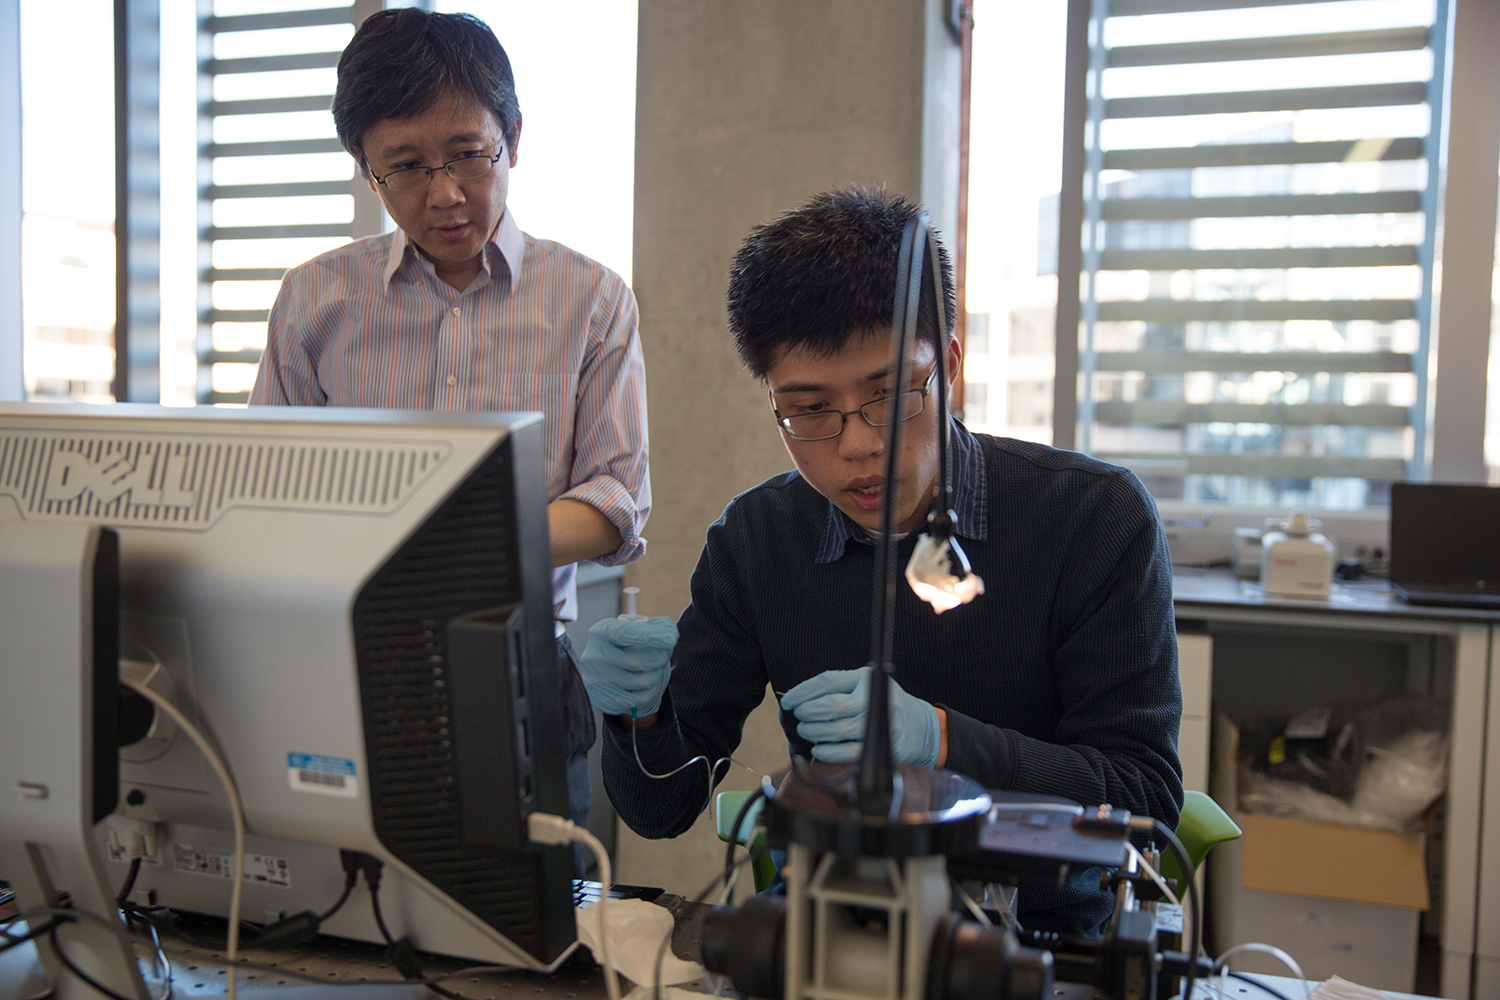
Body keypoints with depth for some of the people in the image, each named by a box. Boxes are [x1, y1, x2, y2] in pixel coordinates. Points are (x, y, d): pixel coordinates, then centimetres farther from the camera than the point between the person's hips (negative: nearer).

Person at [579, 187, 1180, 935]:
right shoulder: (753, 539, -2)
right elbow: (661, 811, 1)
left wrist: (940, 740, -29)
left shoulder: (1096, 517, -11)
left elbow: (1146, 802, -14)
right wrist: (641, 713, -22)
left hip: (1044, 933, 0)